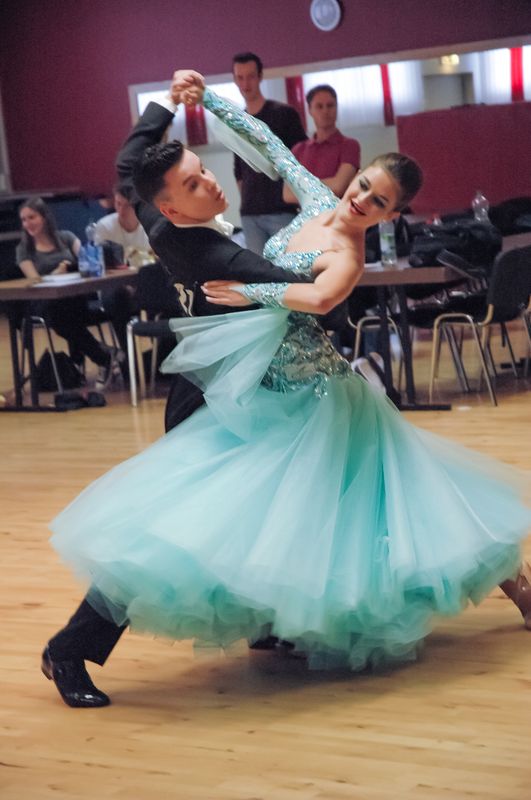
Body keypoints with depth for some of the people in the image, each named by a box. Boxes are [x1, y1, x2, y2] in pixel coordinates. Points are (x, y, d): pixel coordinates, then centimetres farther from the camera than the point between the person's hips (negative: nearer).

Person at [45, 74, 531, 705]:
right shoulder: (319, 201, 1)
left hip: (308, 394, -8)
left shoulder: (347, 254, -21)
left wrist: (246, 291, -32)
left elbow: (318, 298, -43)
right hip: (268, 385, 8)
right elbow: (269, 144, 8)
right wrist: (208, 100, 5)